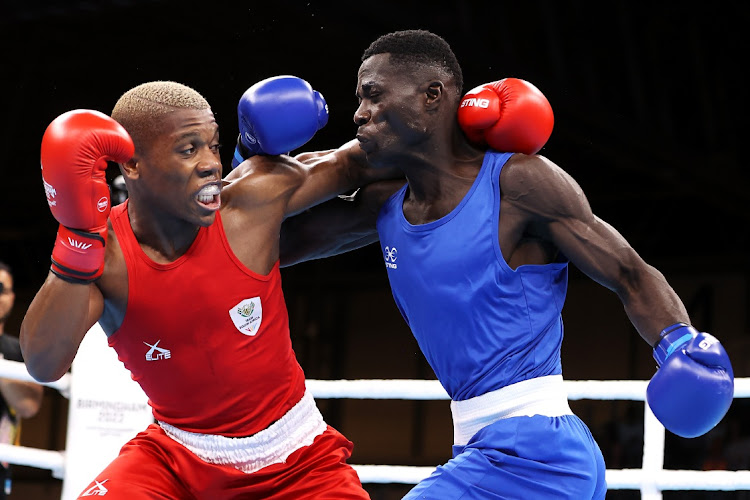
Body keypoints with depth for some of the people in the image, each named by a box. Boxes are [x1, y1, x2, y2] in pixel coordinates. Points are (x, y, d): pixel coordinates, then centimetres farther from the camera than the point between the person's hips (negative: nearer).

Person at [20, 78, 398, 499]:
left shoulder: (255, 197, -14)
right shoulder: (104, 252, -15)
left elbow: (357, 167, 1)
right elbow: (44, 365, -29)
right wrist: (78, 240, -35)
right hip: (176, 456, 0)